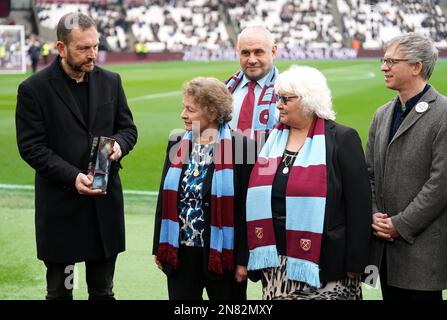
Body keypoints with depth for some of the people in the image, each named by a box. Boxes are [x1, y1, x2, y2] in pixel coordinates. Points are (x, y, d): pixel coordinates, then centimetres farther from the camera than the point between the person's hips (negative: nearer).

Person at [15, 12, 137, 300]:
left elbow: (128, 128, 13)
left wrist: (119, 145, -11)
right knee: (59, 290, 9)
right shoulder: (34, 89, -8)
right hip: (60, 205, -3)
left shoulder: (110, 81, 5)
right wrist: (72, 176, -21)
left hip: (105, 200, 3)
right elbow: (30, 146, -10)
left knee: (103, 290, 13)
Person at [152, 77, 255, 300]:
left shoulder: (240, 147, -8)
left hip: (221, 254, -4)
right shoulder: (177, 145, 8)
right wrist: (159, 248, 10)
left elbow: (246, 207, -10)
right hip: (180, 252, 5)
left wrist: (243, 259, -12)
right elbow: (165, 199, 12)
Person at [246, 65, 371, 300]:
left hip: (322, 267, -5)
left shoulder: (342, 139, -4)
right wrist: (256, 253, 10)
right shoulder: (273, 139, 12)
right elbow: (257, 197, 16)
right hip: (276, 265, 5)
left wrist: (355, 265, -10)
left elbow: (358, 205, -7)